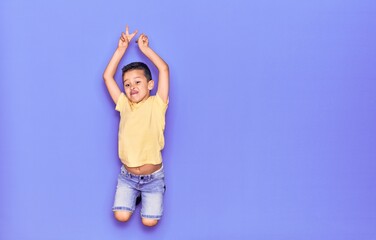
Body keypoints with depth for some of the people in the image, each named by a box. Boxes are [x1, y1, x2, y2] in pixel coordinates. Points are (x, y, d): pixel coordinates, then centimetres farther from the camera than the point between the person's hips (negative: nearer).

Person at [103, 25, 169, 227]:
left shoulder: (156, 104, -9)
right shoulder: (124, 105, -1)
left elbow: (164, 69, -18)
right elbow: (107, 76, -3)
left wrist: (144, 48, -9)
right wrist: (122, 48, -5)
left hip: (152, 175, -2)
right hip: (127, 174, 3)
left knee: (149, 221, -3)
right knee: (121, 216, -7)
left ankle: (152, 190, 26)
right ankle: (136, 194, 23)